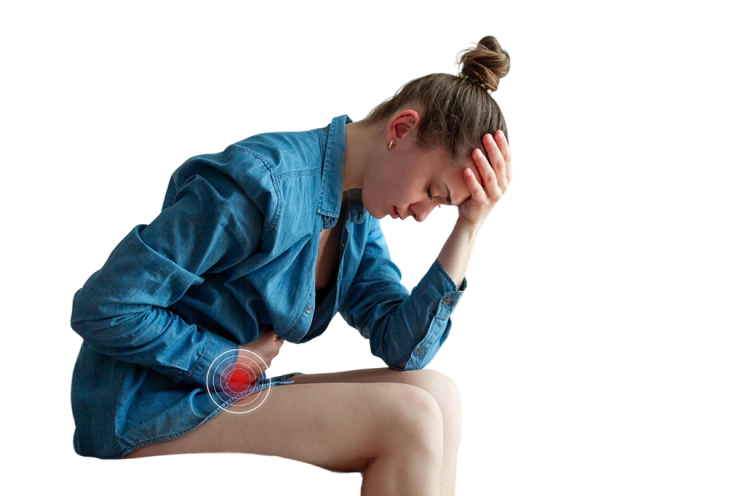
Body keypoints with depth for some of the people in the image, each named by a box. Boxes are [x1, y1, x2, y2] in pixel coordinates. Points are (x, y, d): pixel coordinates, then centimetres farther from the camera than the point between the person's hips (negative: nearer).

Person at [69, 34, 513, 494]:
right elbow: (102, 309, -23)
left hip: (235, 396, 8)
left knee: (438, 392, -6)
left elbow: (403, 348, -5)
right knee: (412, 418, -20)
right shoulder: (263, 182, -23)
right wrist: (229, 362, -15)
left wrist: (469, 226, -10)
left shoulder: (361, 216, 4)